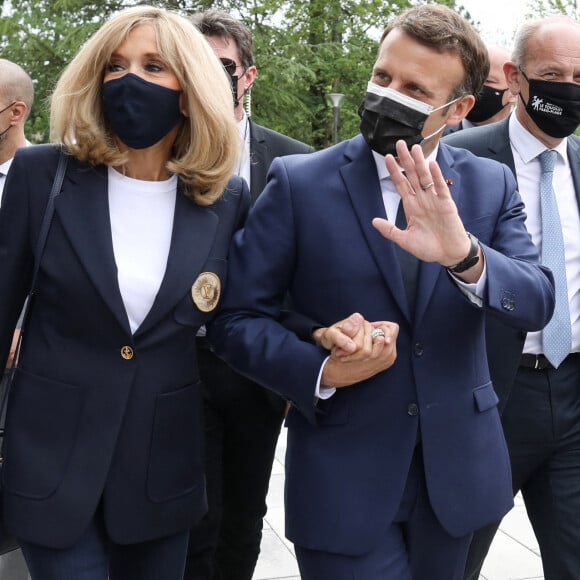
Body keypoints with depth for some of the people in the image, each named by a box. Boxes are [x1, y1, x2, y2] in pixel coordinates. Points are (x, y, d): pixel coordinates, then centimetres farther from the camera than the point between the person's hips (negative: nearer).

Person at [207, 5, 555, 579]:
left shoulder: (491, 184, 1)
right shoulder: (299, 182, -8)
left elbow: (536, 304, -10)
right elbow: (237, 318, -6)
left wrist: (464, 254, -30)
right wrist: (323, 371, -22)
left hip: (456, 468, 4)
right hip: (343, 477, -3)